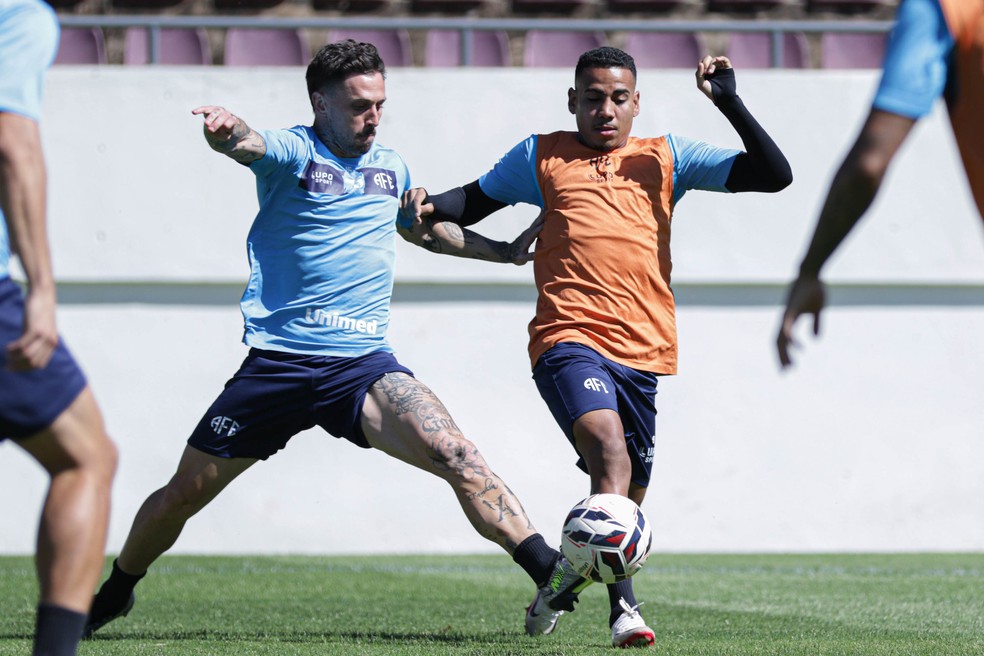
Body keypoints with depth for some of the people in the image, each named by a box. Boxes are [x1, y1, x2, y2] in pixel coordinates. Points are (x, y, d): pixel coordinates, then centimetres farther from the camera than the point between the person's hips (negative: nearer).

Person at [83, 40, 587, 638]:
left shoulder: (393, 169, 15)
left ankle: (551, 573, -30)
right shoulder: (291, 152, -1)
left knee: (452, 452, -23)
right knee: (182, 494, 7)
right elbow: (246, 144, -25)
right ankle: (114, 596, 33)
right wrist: (226, 130, -48)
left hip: (362, 364, 2)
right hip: (275, 363, -2)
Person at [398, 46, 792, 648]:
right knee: (611, 450, -29)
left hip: (642, 350, 4)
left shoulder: (666, 158, 16)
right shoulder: (541, 156, 15)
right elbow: (473, 202, 26)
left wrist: (729, 102, 0)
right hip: (568, 340, -4)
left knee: (628, 497, 10)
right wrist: (429, 209, 4)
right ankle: (624, 607, -34)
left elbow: (774, 174, 11)